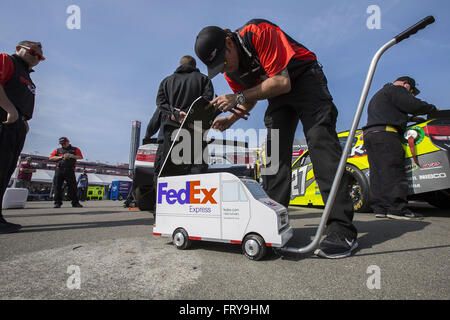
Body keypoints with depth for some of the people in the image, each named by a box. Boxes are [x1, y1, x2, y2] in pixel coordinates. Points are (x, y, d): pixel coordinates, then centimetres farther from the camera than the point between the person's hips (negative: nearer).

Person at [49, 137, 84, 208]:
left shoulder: (75, 149, 15)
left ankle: (75, 203, -3)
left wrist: (71, 156, -9)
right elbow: (51, 158, 11)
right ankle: (57, 202, 8)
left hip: (70, 170, -2)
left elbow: (80, 157, 3)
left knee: (72, 186, -5)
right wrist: (60, 157, -4)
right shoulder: (57, 150, 20)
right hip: (59, 170, 2)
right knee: (57, 187, 0)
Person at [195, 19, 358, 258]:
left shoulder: (258, 33, -24)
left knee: (320, 142, -22)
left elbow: (282, 82, -28)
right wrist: (232, 118, -11)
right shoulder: (230, 71, -3)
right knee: (275, 151, -7)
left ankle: (342, 231, -24)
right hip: (277, 93, 7)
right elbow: (248, 100, 9)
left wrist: (239, 98, -29)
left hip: (304, 78, -6)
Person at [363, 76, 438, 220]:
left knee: (377, 172, 3)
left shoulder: (378, 95, 36)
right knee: (393, 170, -13)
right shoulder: (395, 89, 7)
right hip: (385, 133, -9)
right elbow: (413, 105, -4)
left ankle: (380, 208, 1)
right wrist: (433, 109, 13)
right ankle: (396, 208, -18)